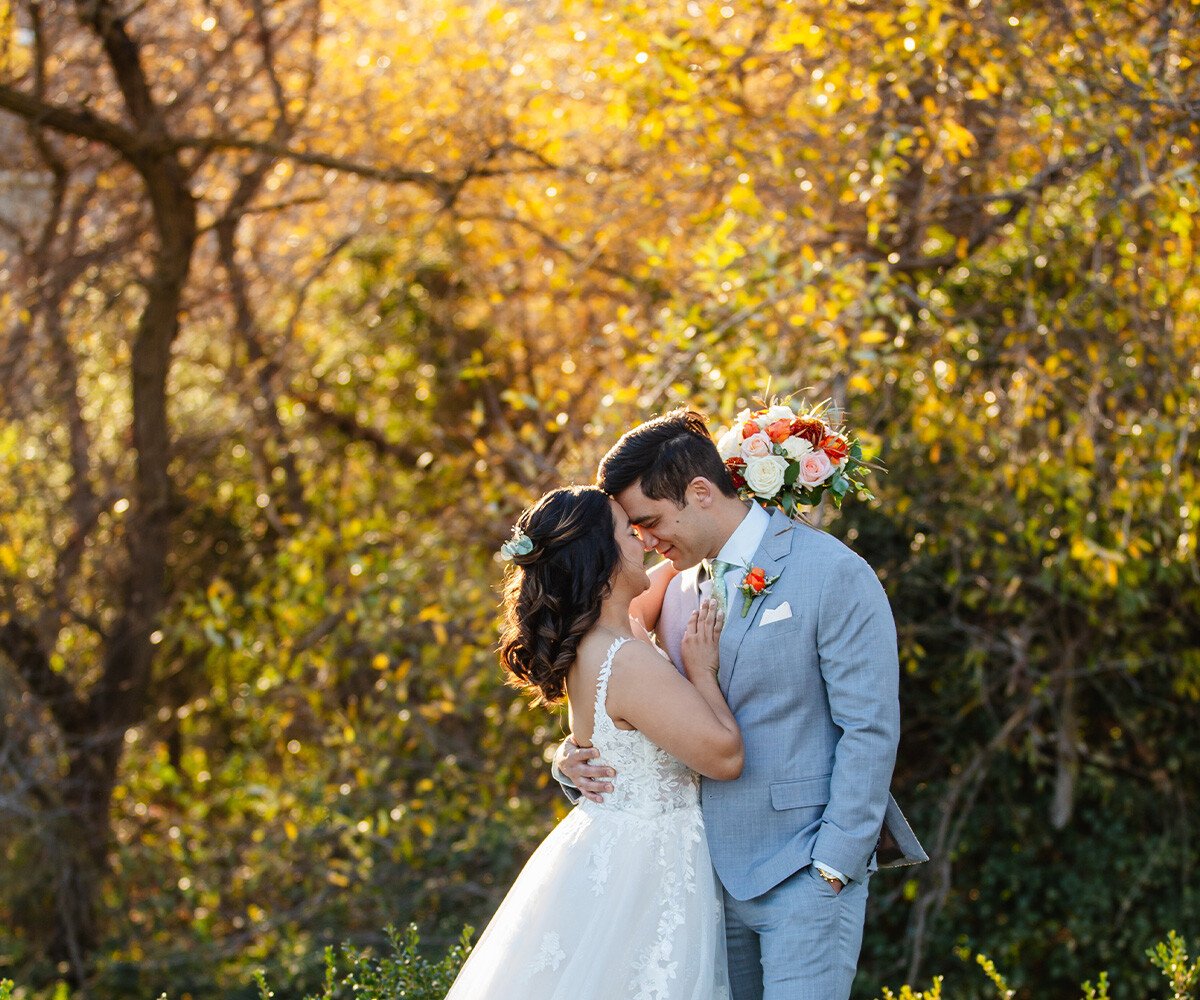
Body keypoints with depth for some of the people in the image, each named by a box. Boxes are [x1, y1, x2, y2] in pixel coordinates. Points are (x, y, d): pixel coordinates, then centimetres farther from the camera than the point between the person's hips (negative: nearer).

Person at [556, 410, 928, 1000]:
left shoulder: (834, 574, -10)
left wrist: (832, 868, -15)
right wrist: (579, 759, -2)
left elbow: (870, 730, -12)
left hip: (805, 870, -6)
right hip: (713, 871, 6)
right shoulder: (680, 589, 11)